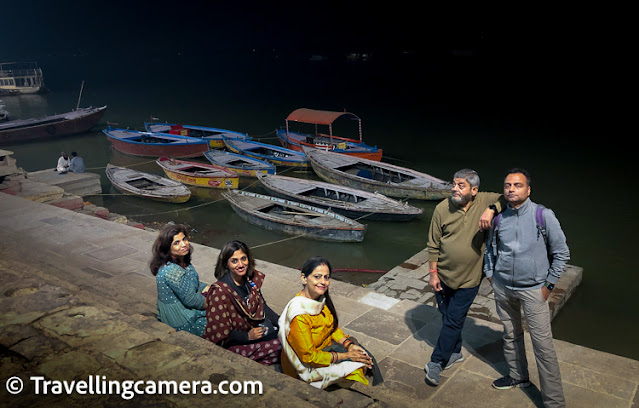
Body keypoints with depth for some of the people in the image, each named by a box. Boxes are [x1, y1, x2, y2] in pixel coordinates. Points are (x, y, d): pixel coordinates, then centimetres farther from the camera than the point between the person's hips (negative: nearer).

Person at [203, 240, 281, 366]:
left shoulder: (252, 279, 0)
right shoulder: (219, 292, -21)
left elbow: (262, 306, 13)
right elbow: (219, 333, -17)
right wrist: (248, 336, -19)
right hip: (236, 344, -8)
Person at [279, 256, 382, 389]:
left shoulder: (322, 299, -6)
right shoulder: (299, 315, -31)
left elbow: (334, 327, 8)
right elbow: (309, 356, -24)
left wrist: (349, 345, -9)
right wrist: (346, 356, -19)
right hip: (306, 367, -7)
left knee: (365, 358, -4)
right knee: (355, 366, -13)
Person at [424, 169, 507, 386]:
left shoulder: (485, 201, -11)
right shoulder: (442, 208, -10)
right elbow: (433, 245, -3)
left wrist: (491, 210, -33)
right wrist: (433, 273, -4)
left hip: (468, 279, -2)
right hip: (443, 275, 2)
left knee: (454, 321, 2)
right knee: (446, 316, 17)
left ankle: (436, 362, 15)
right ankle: (455, 352, 40)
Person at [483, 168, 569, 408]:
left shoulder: (543, 215, -11)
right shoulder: (499, 219, 0)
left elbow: (561, 252, -3)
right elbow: (490, 249, 18)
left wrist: (549, 285, -5)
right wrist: (489, 274, 11)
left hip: (533, 289, -4)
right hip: (502, 287, 4)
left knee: (543, 344, -4)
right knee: (511, 335, 18)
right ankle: (518, 376, 39)